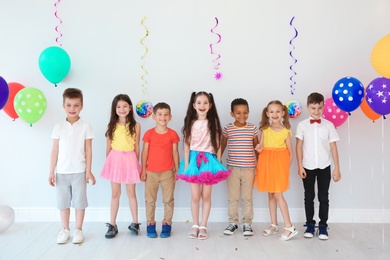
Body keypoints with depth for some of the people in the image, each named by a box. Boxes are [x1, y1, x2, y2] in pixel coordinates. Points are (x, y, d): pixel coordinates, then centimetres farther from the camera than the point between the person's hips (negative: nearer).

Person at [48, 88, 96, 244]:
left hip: (79, 171, -2)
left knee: (79, 201, 5)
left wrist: (88, 171, -4)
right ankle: (65, 230, 25)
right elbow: (55, 151, 4)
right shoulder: (59, 127, 2)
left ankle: (78, 229, 20)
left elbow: (88, 150, -1)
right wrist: (51, 172, 1)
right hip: (61, 172, 2)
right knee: (63, 201, 11)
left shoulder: (85, 126, -2)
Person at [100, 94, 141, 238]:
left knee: (131, 193, 8)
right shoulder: (112, 126, 2)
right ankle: (112, 225, 16)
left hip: (130, 160, -1)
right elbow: (108, 147, 6)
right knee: (115, 193, 8)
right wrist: (107, 163, 7)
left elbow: (137, 147, 2)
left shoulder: (135, 126, -2)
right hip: (115, 159, 1)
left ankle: (135, 223, 20)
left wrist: (136, 163, 4)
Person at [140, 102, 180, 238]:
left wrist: (177, 170, 2)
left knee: (168, 200, 6)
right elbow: (145, 152, 1)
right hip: (151, 172, 0)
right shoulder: (149, 133, -1)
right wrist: (143, 170, -2)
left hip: (168, 172, 0)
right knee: (150, 200, 8)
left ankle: (167, 224, 17)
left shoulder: (173, 134, -1)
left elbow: (175, 153, 3)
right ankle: (150, 224, 19)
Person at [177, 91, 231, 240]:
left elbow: (217, 143, 3)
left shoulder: (213, 122, 3)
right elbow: (187, 144, 2)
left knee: (206, 195, 4)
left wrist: (218, 162, -2)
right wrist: (186, 163, -5)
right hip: (194, 159, 0)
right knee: (195, 196, 2)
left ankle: (203, 226, 14)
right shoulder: (191, 123, 4)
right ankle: (195, 226, 15)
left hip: (209, 160, 0)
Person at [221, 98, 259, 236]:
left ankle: (247, 223, 21)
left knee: (247, 197, 9)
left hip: (249, 168, 0)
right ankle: (233, 222, 23)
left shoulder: (252, 128, 1)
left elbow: (257, 147, 8)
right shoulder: (227, 128, -1)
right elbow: (222, 146, 9)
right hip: (232, 168, 0)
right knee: (232, 197, 9)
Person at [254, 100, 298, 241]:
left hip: (280, 165, -4)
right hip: (266, 164, 4)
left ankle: (289, 227, 1)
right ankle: (274, 225, 21)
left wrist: (286, 167, -4)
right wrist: (259, 149, -13)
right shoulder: (265, 130, 4)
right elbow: (260, 148, 9)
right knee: (270, 195, 10)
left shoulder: (286, 132, -4)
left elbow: (290, 152, 1)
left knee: (278, 195, -7)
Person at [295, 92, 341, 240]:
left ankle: (323, 226, 17)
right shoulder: (302, 125, -1)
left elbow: (333, 147, 0)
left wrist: (337, 168, -1)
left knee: (324, 197, 6)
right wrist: (300, 166, -5)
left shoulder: (328, 125, -1)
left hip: (324, 167, 0)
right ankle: (310, 225, 21)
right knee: (309, 197, 9)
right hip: (308, 166, 0)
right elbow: (299, 146, -1)